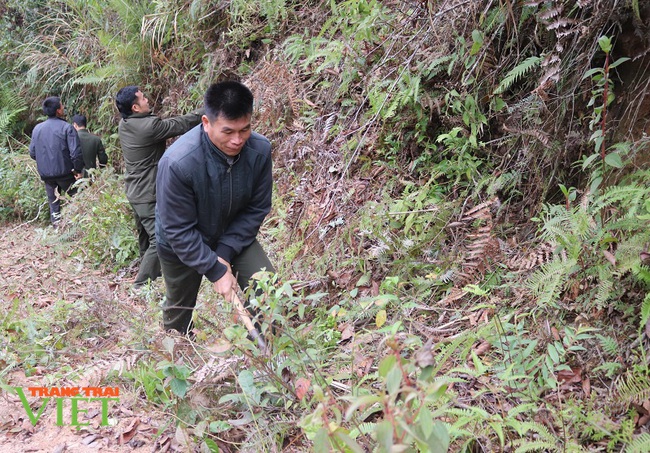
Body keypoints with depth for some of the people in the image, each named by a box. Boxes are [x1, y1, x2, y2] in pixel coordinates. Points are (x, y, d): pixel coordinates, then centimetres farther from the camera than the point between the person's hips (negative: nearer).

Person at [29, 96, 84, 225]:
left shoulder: (37, 128, 3)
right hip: (64, 172, -4)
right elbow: (76, 152, -19)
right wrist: (78, 170, -6)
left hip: (45, 174, 5)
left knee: (53, 202, 14)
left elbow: (32, 153, 8)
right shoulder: (67, 127, -13)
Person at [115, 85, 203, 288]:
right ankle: (142, 286, -7)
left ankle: (148, 279, 36)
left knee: (146, 238, 21)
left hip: (135, 193, 10)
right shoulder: (149, 126, -22)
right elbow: (181, 124, -13)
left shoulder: (124, 125, 4)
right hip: (149, 195, -10)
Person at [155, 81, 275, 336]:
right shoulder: (177, 163, -36)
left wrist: (224, 254, -18)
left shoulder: (260, 150, -26)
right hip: (181, 245, -2)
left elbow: (256, 209, -13)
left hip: (234, 236, 3)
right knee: (179, 309, 16)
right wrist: (215, 271, -26)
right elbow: (179, 231, -26)